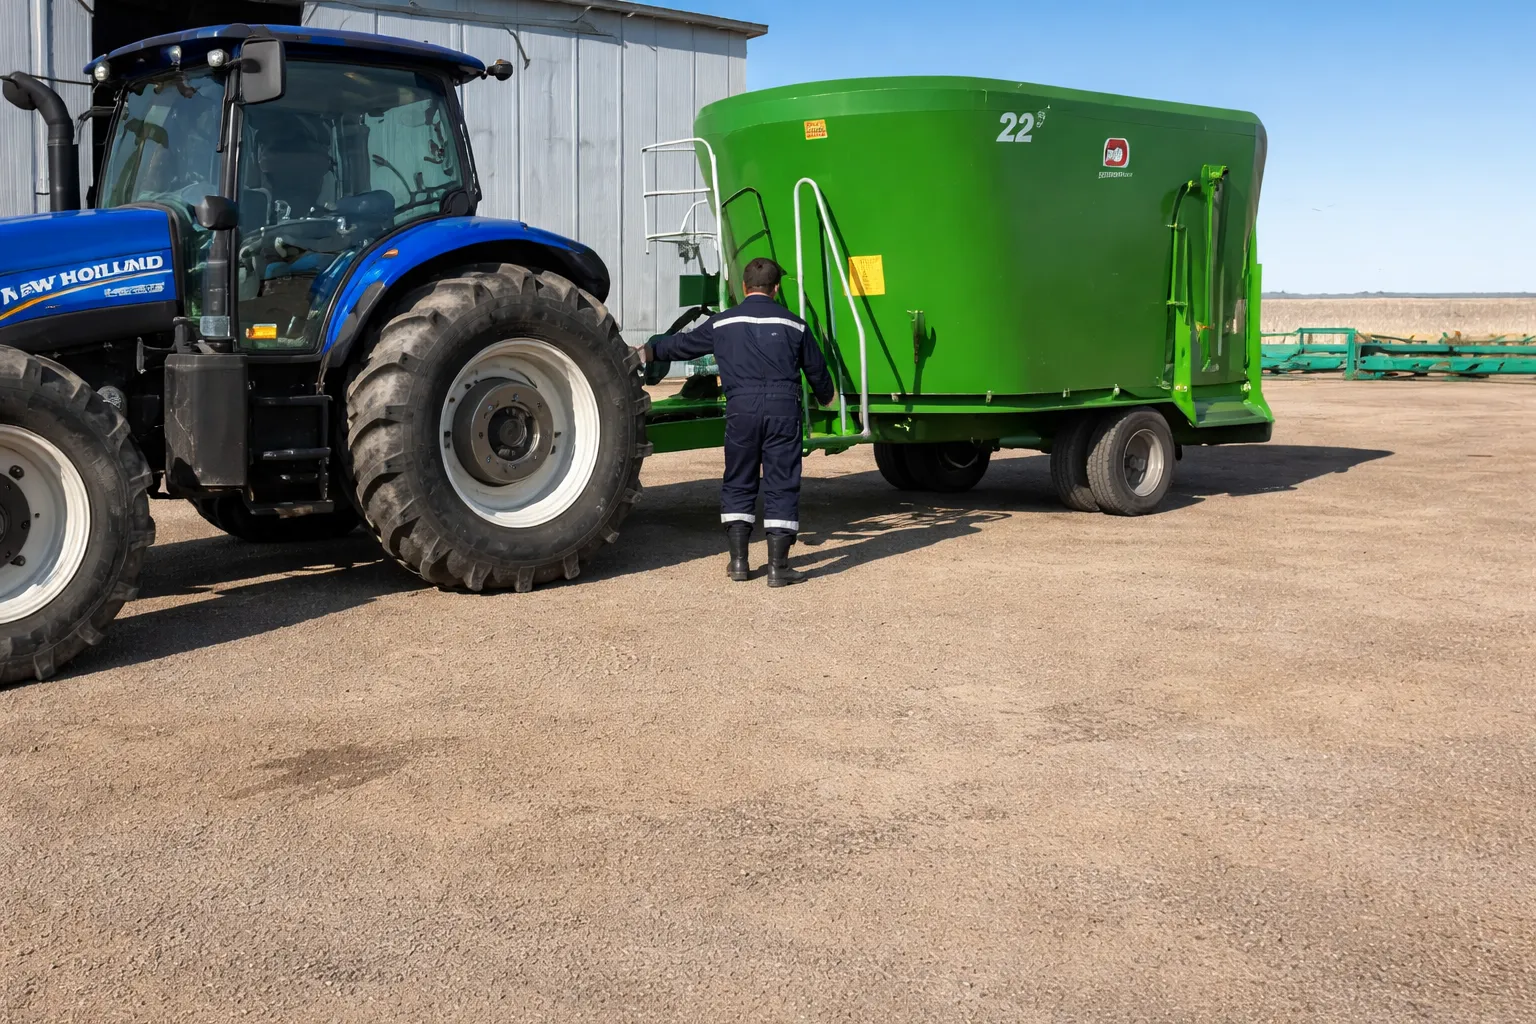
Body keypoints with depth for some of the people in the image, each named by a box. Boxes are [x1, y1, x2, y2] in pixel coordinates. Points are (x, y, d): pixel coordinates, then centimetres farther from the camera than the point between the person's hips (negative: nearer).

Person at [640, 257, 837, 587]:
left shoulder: (722, 323, 8)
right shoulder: (793, 324, 10)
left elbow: (682, 345, 20)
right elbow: (816, 369, 19)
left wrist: (648, 350, 38)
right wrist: (826, 396, 40)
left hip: (741, 410, 0)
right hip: (783, 409, 0)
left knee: (738, 485, 12)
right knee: (781, 486, 2)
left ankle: (738, 561, 12)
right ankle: (778, 566, 0)